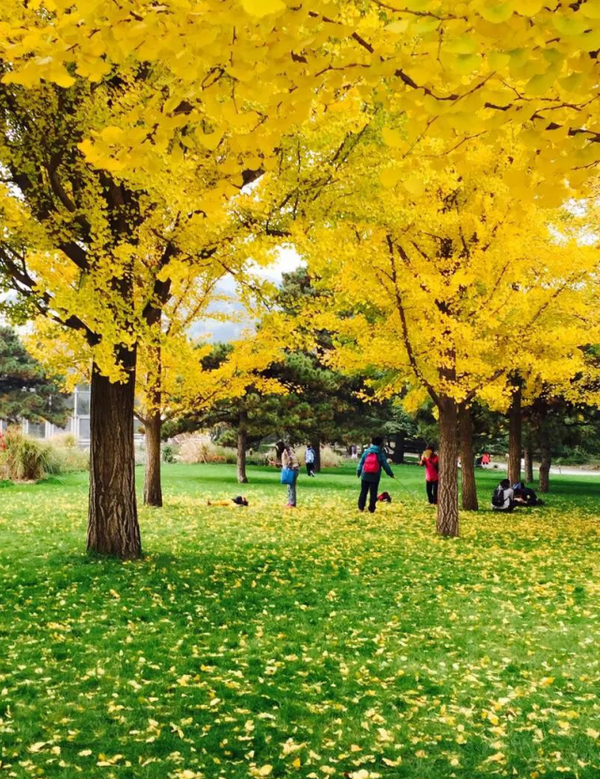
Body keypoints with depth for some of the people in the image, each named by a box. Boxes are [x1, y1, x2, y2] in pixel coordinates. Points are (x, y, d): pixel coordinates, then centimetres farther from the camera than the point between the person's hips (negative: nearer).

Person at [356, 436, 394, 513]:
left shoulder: (366, 451, 1)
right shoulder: (381, 453, -6)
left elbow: (361, 462, 3)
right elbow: (385, 465, -3)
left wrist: (358, 472, 12)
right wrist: (391, 474, 8)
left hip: (365, 476, 2)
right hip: (375, 477, -2)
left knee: (363, 492, 12)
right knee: (373, 493, 5)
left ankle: (361, 507, 13)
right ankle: (371, 509, 5)